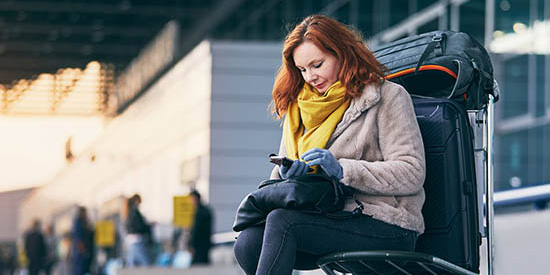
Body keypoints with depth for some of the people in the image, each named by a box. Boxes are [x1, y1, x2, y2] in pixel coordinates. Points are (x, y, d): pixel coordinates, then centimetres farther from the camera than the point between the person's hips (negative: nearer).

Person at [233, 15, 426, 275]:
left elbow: (412, 173, -9)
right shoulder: (301, 106, 21)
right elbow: (280, 174, 22)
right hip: (326, 220, 6)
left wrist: (343, 170, -17)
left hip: (388, 225, -6)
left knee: (282, 220, -29)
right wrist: (287, 173, -4)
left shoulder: (387, 97, 1)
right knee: (247, 243, -21)